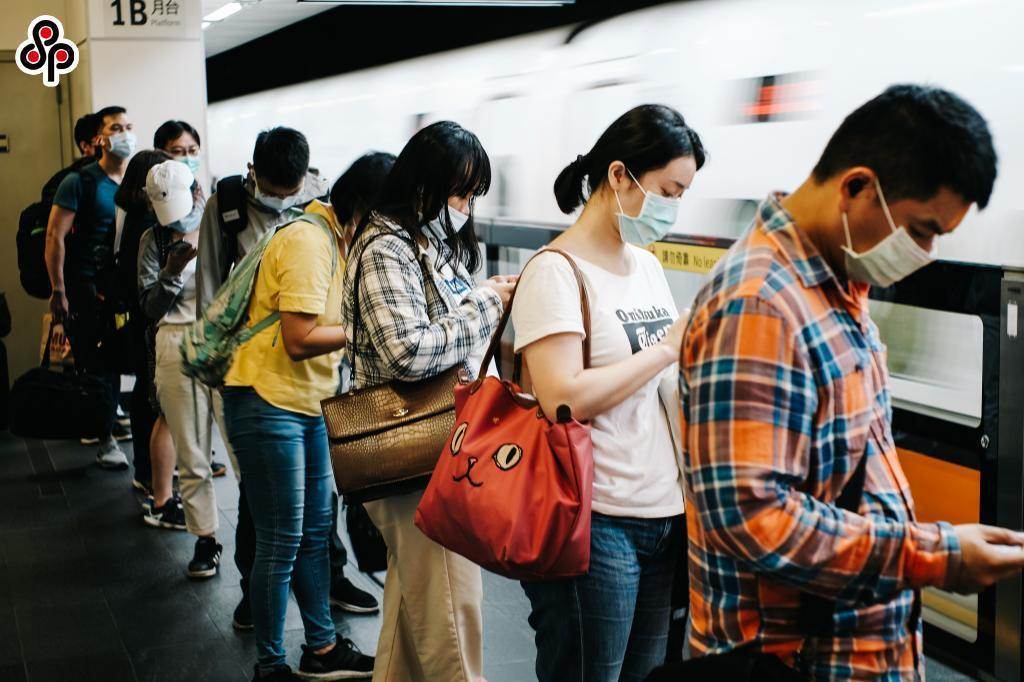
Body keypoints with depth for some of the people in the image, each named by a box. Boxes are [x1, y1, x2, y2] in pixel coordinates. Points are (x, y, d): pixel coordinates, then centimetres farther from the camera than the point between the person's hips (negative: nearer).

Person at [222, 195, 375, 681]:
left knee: (315, 532, 17)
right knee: (281, 544, 0)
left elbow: (323, 321, 7)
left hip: (308, 403, 10)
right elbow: (299, 340, -23)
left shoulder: (331, 240, 11)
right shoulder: (307, 242, -20)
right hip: (268, 404, -10)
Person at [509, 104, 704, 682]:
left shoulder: (648, 266, 12)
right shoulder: (557, 271, -12)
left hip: (666, 514, 8)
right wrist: (667, 349, -17)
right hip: (597, 525, -8)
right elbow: (563, 401, -23)